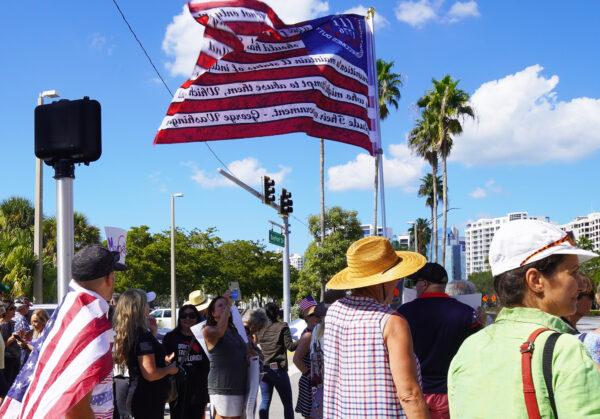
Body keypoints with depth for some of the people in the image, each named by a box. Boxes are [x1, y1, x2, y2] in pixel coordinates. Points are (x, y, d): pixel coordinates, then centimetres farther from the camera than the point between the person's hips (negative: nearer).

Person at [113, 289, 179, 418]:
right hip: (148, 400, -9)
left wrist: (164, 360, 15)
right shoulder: (143, 336, -20)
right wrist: (169, 369, -7)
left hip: (138, 397, 9)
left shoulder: (128, 335, 7)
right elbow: (150, 374, -24)